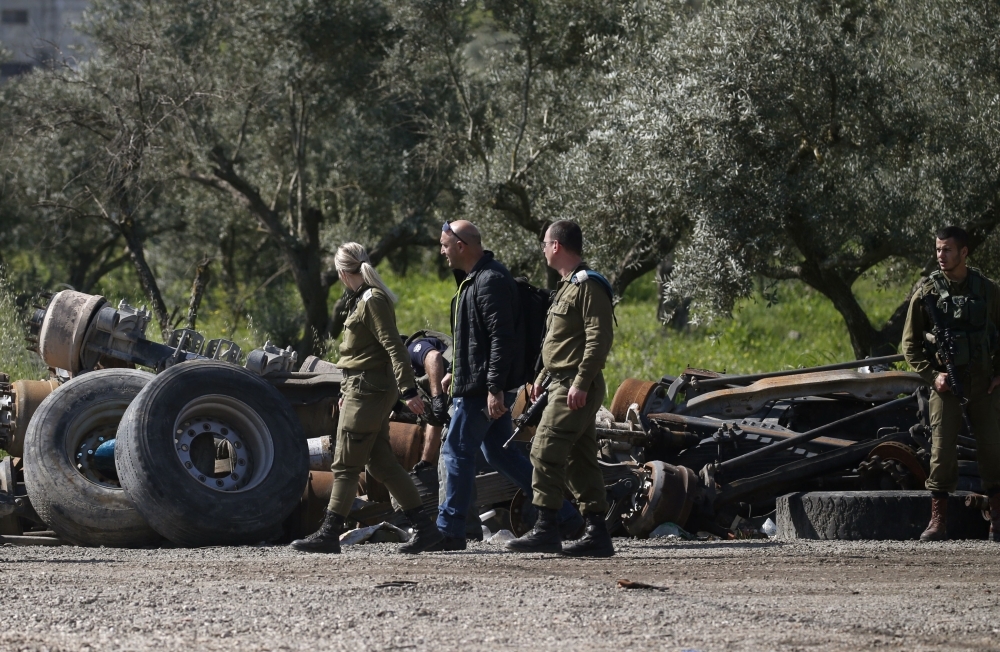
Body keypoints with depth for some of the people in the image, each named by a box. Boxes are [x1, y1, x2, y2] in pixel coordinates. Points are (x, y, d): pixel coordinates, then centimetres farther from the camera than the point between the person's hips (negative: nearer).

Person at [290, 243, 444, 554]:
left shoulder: (373, 301, -14)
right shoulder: (365, 299, 17)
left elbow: (394, 347, -21)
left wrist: (408, 390, -27)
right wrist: (348, 391, 31)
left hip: (367, 389, -10)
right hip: (362, 388, 10)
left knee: (345, 464, -7)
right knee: (380, 463, 10)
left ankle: (329, 533, -4)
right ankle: (424, 527, 10)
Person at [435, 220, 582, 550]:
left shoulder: (491, 281, -17)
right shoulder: (472, 280, 17)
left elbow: (501, 338, -23)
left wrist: (494, 388, -26)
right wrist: (455, 373, 26)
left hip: (484, 387, -11)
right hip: (481, 384, 11)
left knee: (457, 451, -6)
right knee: (498, 452, 12)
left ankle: (449, 529, -2)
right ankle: (563, 513, 13)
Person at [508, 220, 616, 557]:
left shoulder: (588, 286, -12)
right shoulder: (567, 286, 20)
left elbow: (600, 339, -20)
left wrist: (581, 383, -25)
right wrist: (544, 376, 23)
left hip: (575, 389, -11)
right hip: (562, 383, 11)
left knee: (546, 451, -14)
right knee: (579, 460, 9)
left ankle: (545, 529, -15)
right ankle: (597, 534, 9)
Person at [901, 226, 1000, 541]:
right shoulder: (927, 292, 1)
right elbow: (911, 343, 4)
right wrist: (932, 375, -8)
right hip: (945, 382, -1)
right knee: (942, 449, -6)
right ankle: (938, 520, -3)